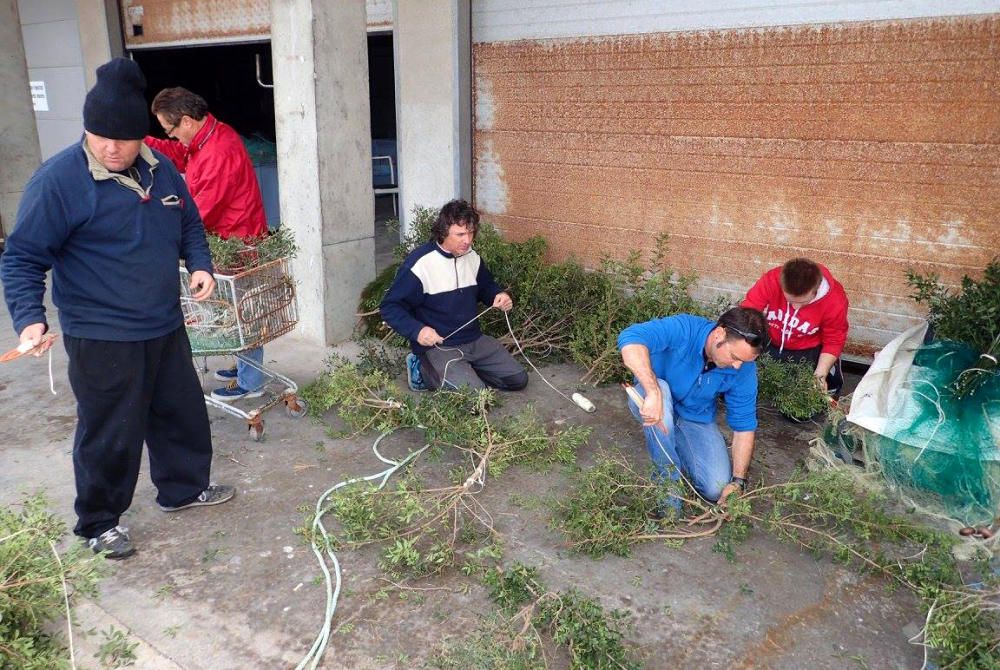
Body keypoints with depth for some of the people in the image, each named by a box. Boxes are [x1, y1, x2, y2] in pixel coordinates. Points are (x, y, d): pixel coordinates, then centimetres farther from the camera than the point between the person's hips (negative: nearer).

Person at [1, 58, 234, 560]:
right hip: (101, 340, -6)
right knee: (110, 435, 4)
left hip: (166, 328, 7)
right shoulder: (58, 180, -16)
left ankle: (183, 488, 41)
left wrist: (200, 264, -2)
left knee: (183, 413, 19)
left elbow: (189, 224, 17)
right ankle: (99, 523, 26)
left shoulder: (159, 169, 3)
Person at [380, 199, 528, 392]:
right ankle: (426, 371, -3)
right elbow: (390, 306, -12)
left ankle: (464, 372, 12)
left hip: (475, 340, 7)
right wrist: (417, 330, -28)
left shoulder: (473, 257, 3)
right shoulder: (420, 263, -17)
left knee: (518, 379, 5)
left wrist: (499, 295, -1)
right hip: (438, 346, -7)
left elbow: (486, 286, 23)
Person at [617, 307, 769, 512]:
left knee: (716, 490, -12)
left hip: (697, 420, 3)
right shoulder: (684, 329, -32)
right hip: (655, 405, -3)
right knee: (661, 390, -38)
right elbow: (630, 339, -49)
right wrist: (654, 393, -58)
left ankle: (676, 445, 17)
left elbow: (744, 425, -11)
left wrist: (738, 481, -19)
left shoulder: (744, 367, -18)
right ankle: (667, 477, -19)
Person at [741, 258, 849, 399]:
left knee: (828, 385, -4)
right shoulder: (770, 281, -31)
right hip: (768, 342, 1)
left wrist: (820, 375, -22)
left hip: (808, 350, 0)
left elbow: (833, 342, -14)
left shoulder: (835, 301, -28)